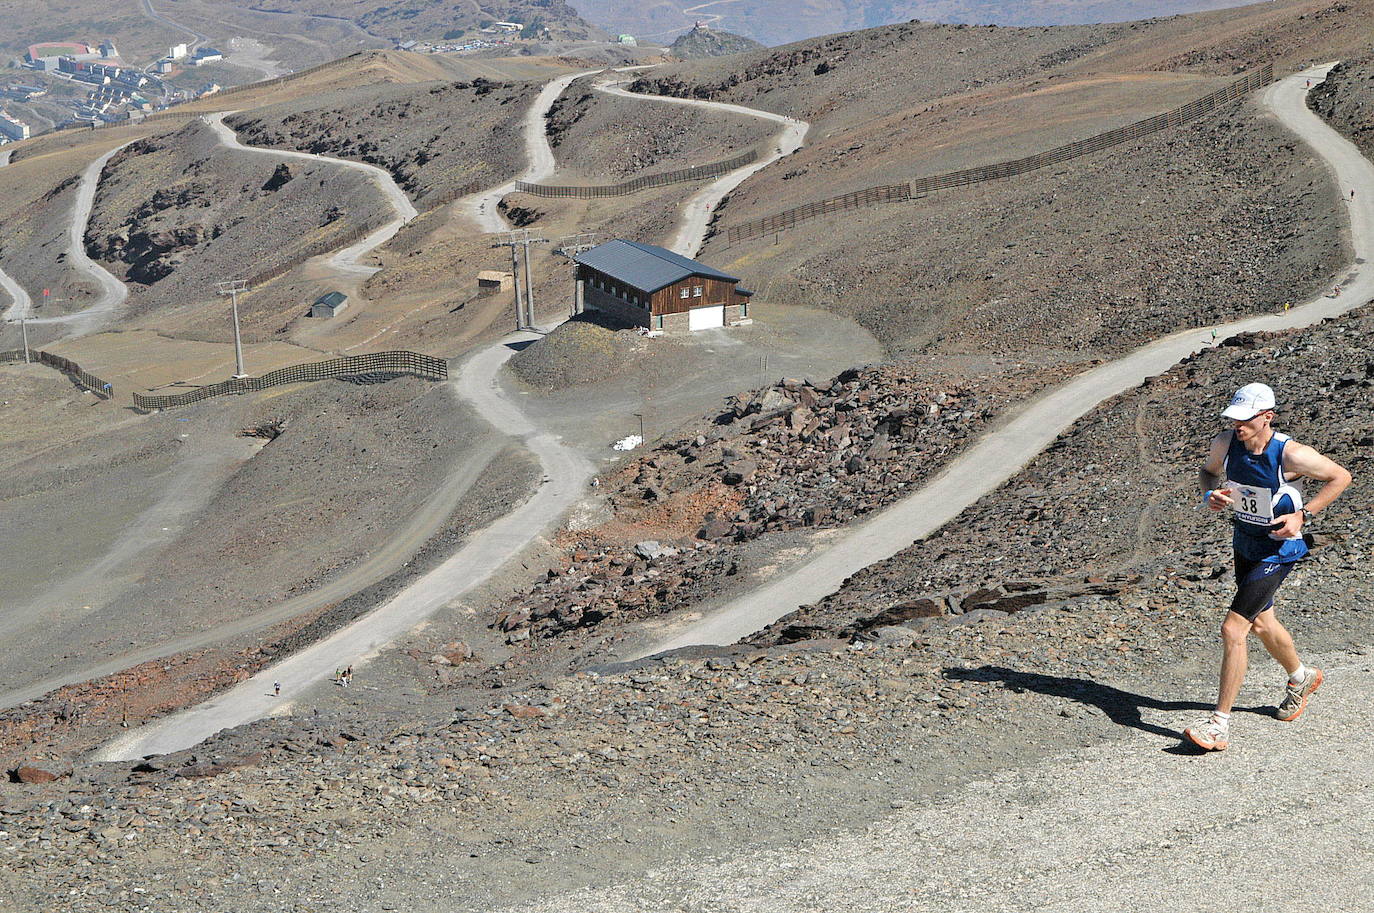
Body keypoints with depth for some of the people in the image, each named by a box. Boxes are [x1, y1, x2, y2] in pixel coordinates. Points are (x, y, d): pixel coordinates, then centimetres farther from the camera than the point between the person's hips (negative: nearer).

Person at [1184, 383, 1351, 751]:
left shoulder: (1291, 455, -26)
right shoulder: (1225, 443, -12)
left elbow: (1341, 476, -11)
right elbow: (1208, 471, 10)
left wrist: (1303, 515, -19)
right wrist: (1210, 493, -13)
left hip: (1277, 551, -7)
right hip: (1244, 544, 7)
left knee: (1233, 629, -15)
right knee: (1261, 624, 24)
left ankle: (1220, 726, -9)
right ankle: (1301, 678, 55)